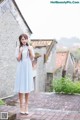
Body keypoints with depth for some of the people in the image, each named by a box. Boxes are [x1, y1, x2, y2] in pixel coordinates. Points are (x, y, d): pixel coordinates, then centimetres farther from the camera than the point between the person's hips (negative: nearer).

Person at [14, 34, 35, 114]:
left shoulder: (30, 47, 7)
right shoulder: (18, 48, 2)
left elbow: (32, 58, 1)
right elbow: (18, 59, -4)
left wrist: (30, 50, -10)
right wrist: (20, 51, -16)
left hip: (28, 68, 2)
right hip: (21, 68, -2)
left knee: (27, 87, 4)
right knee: (21, 87, -3)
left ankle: (26, 106, 12)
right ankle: (21, 106, 4)